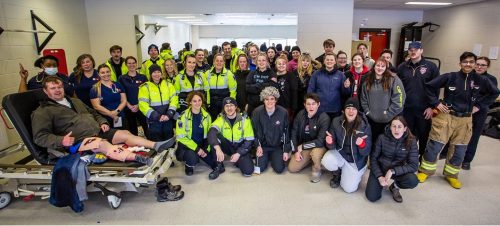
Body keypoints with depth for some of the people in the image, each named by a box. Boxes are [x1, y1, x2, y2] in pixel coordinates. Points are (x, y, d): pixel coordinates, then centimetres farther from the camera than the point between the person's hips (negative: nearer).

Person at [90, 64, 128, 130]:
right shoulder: (95, 89, 0)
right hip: (106, 120, -3)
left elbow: (124, 101, 7)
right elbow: (96, 106, -8)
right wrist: (111, 114, -15)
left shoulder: (118, 85, 11)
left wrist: (117, 111, -10)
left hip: (121, 119, 3)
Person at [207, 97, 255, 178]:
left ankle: (239, 160, 13)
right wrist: (217, 148, -48)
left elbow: (249, 140, -10)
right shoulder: (221, 119, -12)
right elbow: (211, 132, -31)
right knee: (214, 139, -28)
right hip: (227, 145, 1)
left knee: (248, 171, -22)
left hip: (240, 147, -1)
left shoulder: (244, 119, -12)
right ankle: (219, 167, -12)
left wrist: (238, 154, -20)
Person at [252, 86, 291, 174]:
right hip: (263, 145, 0)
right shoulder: (257, 112, -12)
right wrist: (258, 146, -7)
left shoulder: (283, 112, -14)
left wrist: (286, 150, -4)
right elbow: (254, 130, -1)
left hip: (277, 146, 0)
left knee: (279, 169, -11)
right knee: (260, 168, -10)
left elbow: (286, 132, -6)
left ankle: (273, 157, 22)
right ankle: (266, 157, 23)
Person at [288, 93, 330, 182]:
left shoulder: (324, 118, -23)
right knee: (292, 168, -3)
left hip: (318, 146, -4)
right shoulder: (300, 114, -8)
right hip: (303, 148, 5)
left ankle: (317, 169, -4)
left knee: (315, 152, -38)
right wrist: (296, 150, -6)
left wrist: (302, 146, -21)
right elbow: (294, 133, 0)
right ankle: (310, 159, 22)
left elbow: (320, 141, -27)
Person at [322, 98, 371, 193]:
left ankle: (355, 174, 26)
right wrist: (330, 142, -32)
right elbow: (332, 146, -8)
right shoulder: (336, 121, -12)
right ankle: (337, 173, 7)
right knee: (326, 161, -30)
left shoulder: (365, 126, -17)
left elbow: (366, 152, -15)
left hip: (356, 160, -1)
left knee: (349, 188, -10)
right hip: (340, 153, 2)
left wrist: (362, 144, -37)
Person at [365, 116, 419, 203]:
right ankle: (382, 182, 18)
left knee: (413, 181, -31)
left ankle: (394, 185, 4)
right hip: (380, 168, -1)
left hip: (398, 171, 1)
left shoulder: (411, 141, -13)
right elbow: (373, 158, -7)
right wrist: (380, 177, -17)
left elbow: (414, 165, -17)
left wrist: (393, 171, -27)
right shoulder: (382, 138, -13)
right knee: (372, 197, -15)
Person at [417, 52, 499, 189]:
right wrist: (436, 103, -7)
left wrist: (479, 105, 6)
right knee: (434, 147, 1)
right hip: (446, 117, -3)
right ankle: (425, 171, 18)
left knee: (459, 150, 11)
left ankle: (451, 174, 30)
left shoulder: (481, 81, 0)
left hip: (465, 120, 3)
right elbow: (430, 86, -4)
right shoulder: (450, 77, -8)